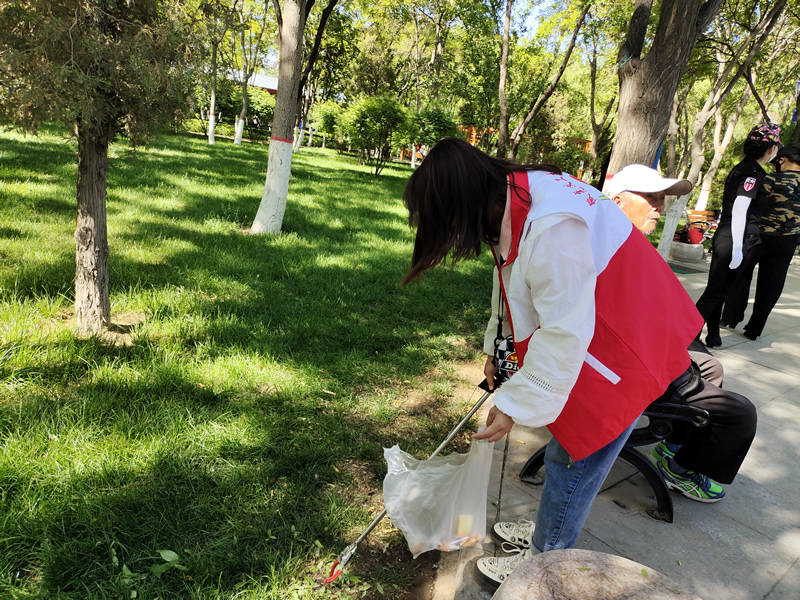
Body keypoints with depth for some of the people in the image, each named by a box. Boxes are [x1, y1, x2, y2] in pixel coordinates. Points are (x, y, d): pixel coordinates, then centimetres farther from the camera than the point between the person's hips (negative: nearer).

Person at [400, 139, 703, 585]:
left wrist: (517, 405, -19)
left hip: (625, 351, -9)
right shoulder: (514, 200, -3)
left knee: (572, 465, 4)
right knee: (566, 457, 20)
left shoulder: (551, 229, -34)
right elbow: (515, 288, 10)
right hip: (589, 337, 9)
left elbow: (564, 335, -29)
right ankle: (549, 535, 39)